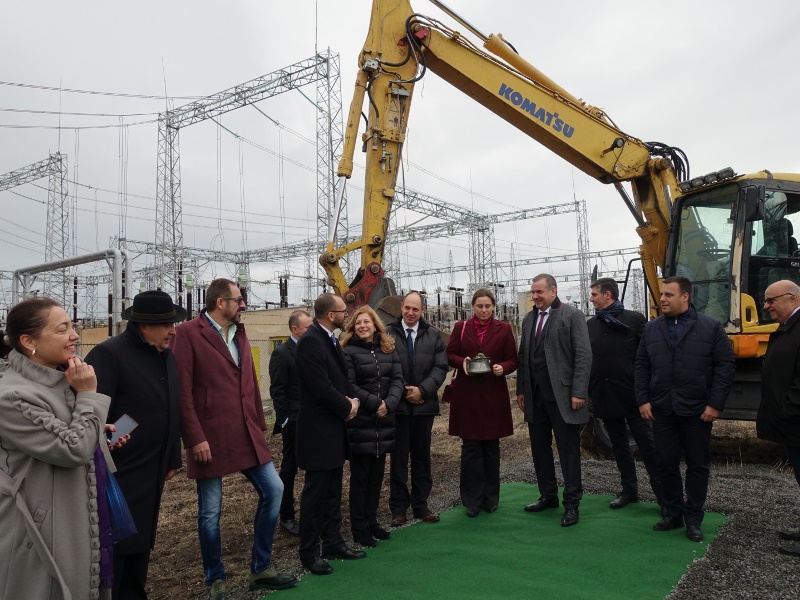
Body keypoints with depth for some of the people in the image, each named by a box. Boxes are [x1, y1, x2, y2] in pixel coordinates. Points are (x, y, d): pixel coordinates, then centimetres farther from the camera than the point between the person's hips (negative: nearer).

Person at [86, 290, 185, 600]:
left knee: (140, 542, 19)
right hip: (116, 475, -7)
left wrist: (172, 459, 15)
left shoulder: (167, 356, 8)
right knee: (112, 548, 4)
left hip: (152, 475, 7)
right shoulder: (108, 353, -16)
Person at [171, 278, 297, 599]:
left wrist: (259, 424, 12)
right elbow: (182, 391, -14)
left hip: (246, 434, 7)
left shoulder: (239, 333, 13)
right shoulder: (187, 333, -10)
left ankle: (260, 569, 23)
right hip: (210, 439, -7)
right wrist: (195, 438, -16)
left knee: (273, 489, 7)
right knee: (210, 512, 6)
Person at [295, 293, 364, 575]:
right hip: (318, 429, -9)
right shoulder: (310, 341, -19)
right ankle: (309, 552, 15)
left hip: (334, 427, 9)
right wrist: (347, 407, -11)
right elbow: (321, 387, -24)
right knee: (315, 492, 2)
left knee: (333, 490, 17)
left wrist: (352, 400, -4)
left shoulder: (331, 339, 10)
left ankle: (333, 543, 29)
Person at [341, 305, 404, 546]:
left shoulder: (388, 350, 9)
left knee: (377, 474, 12)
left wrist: (389, 404, -13)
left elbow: (398, 380, 3)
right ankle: (359, 527, 14)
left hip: (384, 421, 5)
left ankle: (372, 521, 25)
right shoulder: (349, 352, -5)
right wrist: (374, 403, -17)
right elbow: (349, 386, -12)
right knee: (360, 476, 3)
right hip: (360, 423, -5)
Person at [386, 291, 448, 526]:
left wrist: (422, 390, -11)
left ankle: (420, 504, 23)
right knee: (399, 457, 5)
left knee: (422, 456, 12)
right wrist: (402, 392, -10)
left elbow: (440, 367, 1)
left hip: (424, 404, 3)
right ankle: (398, 507, 16)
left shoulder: (433, 336, 5)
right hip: (398, 405, -2)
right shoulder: (387, 334, -3)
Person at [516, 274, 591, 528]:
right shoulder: (529, 319, 13)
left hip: (562, 395, -6)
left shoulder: (572, 315, -5)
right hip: (535, 395, 6)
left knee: (568, 449, 3)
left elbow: (584, 355, -10)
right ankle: (548, 496, 28)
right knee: (539, 447, 13)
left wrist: (578, 392, -15)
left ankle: (572, 503, 14)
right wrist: (521, 389, 11)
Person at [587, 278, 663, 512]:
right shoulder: (591, 325, 7)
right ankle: (629, 490, 27)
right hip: (605, 396, 5)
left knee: (647, 444, 2)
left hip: (632, 395, -5)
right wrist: (588, 392, 6)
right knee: (619, 446, 15)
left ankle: (662, 494, 13)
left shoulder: (635, 319, -5)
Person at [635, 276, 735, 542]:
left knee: (698, 465, 8)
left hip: (697, 411, -3)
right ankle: (673, 514, 25)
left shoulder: (711, 327, -4)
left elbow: (726, 365, -5)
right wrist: (643, 400, 0)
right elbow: (642, 367, 8)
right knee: (667, 464, 10)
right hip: (662, 410, 3)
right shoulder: (651, 329, 6)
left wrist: (715, 403, -10)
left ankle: (693, 519, 22)